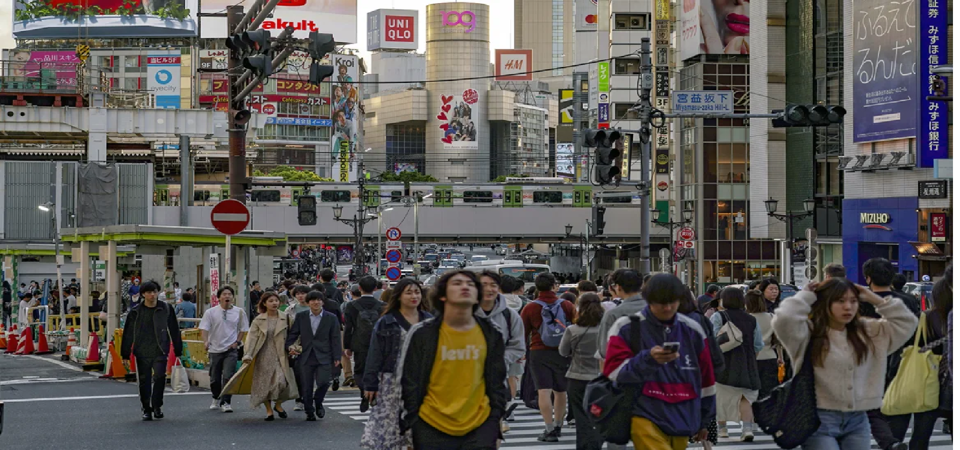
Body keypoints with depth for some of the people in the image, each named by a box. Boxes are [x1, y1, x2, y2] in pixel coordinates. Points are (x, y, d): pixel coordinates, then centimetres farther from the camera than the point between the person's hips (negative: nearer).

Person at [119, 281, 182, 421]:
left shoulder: (166, 309, 2)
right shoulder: (135, 312, 1)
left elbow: (174, 331, 9)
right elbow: (128, 334, 4)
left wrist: (178, 350, 9)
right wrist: (125, 354, 2)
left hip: (160, 352, -1)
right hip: (142, 353, 1)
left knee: (159, 377, -16)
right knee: (144, 382, 4)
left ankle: (157, 406, 2)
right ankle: (146, 410, 17)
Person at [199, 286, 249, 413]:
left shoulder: (239, 312, 1)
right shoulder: (211, 312, -3)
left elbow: (243, 329, 11)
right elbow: (204, 329, -8)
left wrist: (237, 342, -1)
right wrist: (206, 341, -25)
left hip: (231, 350, -1)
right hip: (215, 349, 1)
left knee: (228, 376, -13)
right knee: (215, 378, 11)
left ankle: (225, 402, -7)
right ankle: (216, 398, 36)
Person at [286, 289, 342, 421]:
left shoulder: (331, 318, 4)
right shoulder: (301, 317, 7)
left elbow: (335, 339, 4)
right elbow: (292, 334, 10)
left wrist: (336, 358, -1)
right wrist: (289, 345, -9)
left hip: (324, 357, -1)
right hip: (306, 357, 2)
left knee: (323, 382, -17)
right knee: (306, 387, 2)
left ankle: (318, 403, 12)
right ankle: (309, 412, 18)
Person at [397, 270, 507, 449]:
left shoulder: (491, 334, 4)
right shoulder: (422, 333, -4)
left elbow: (497, 382, 11)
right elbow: (407, 382, 0)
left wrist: (495, 424, 7)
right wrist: (410, 428, -1)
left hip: (480, 427, 2)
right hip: (432, 427, -2)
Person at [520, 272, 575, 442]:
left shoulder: (530, 308, -4)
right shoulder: (567, 306, -1)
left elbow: (522, 333, 1)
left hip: (539, 353, -2)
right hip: (563, 352, 2)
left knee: (543, 391, -4)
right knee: (560, 391, 15)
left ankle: (549, 429, -13)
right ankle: (558, 426, 28)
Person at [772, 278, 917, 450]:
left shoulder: (868, 331, 11)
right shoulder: (809, 332, -5)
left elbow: (906, 322, 13)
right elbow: (784, 320, -24)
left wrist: (875, 299, 7)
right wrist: (806, 296, -9)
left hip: (857, 421, 6)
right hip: (819, 421, -6)